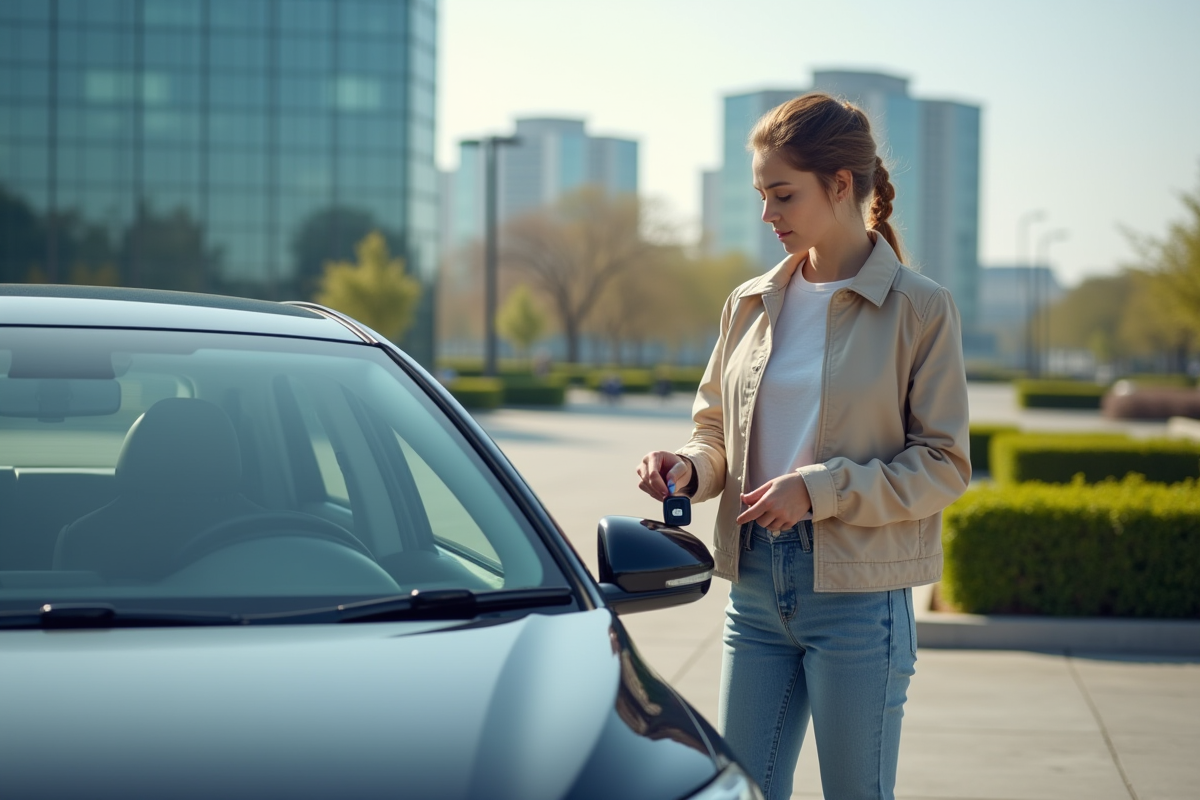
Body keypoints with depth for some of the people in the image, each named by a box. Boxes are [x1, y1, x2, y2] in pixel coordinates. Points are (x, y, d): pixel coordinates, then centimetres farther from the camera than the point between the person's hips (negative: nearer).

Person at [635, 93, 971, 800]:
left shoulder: (919, 308, -5)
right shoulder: (751, 305, 10)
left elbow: (944, 467, -7)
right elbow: (718, 427, 18)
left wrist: (820, 489, -17)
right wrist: (689, 467, -5)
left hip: (858, 594, -4)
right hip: (757, 585, 5)